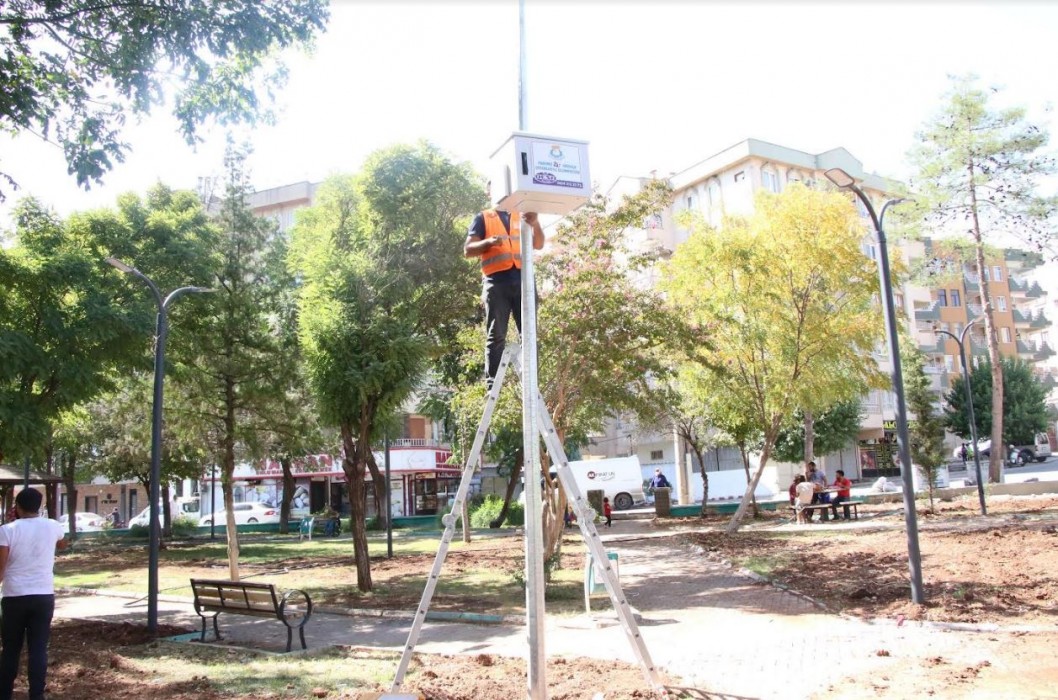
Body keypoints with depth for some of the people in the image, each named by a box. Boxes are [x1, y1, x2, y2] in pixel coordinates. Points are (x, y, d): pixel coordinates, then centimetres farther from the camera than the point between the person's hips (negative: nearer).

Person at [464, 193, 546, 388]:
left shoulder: (521, 217, 21)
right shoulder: (483, 218, 13)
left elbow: (538, 245, 11)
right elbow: (468, 249, 5)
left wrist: (535, 223, -9)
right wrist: (489, 242, -15)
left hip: (523, 279, 3)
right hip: (497, 282, -3)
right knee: (496, 336, -3)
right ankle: (492, 386, -2)